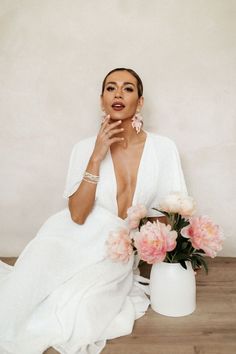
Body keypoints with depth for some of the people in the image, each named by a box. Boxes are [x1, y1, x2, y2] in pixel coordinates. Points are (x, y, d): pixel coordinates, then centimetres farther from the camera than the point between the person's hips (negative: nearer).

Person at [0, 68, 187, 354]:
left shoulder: (163, 148, -2)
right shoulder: (86, 148, -2)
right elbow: (77, 215, -11)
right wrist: (96, 158, -17)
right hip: (72, 240, 1)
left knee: (68, 317, -20)